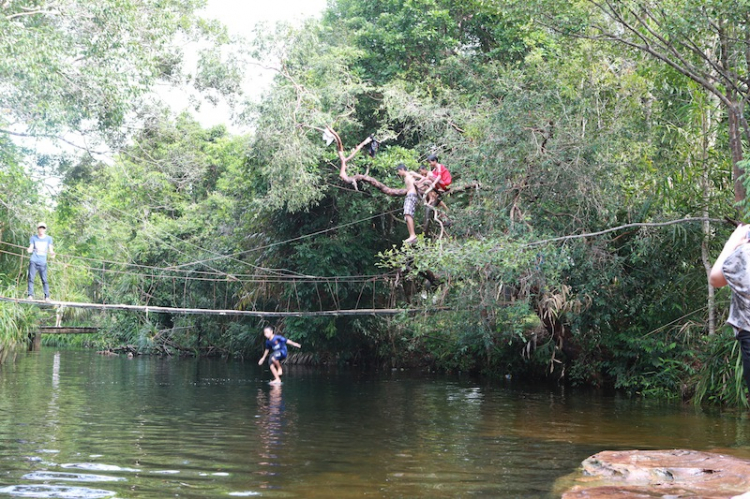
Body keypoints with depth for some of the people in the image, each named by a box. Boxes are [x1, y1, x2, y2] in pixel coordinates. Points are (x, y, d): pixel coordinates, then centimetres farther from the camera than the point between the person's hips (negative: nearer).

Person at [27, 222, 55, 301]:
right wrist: (29, 250, -19)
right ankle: (30, 295, -4)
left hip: (43, 262, 0)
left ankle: (47, 296, -4)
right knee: (31, 278, -7)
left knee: (44, 279, -6)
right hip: (33, 261, 0)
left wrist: (52, 254, -16)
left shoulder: (48, 238, 10)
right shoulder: (33, 237, 9)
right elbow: (31, 248, 4)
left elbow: (50, 250, 7)